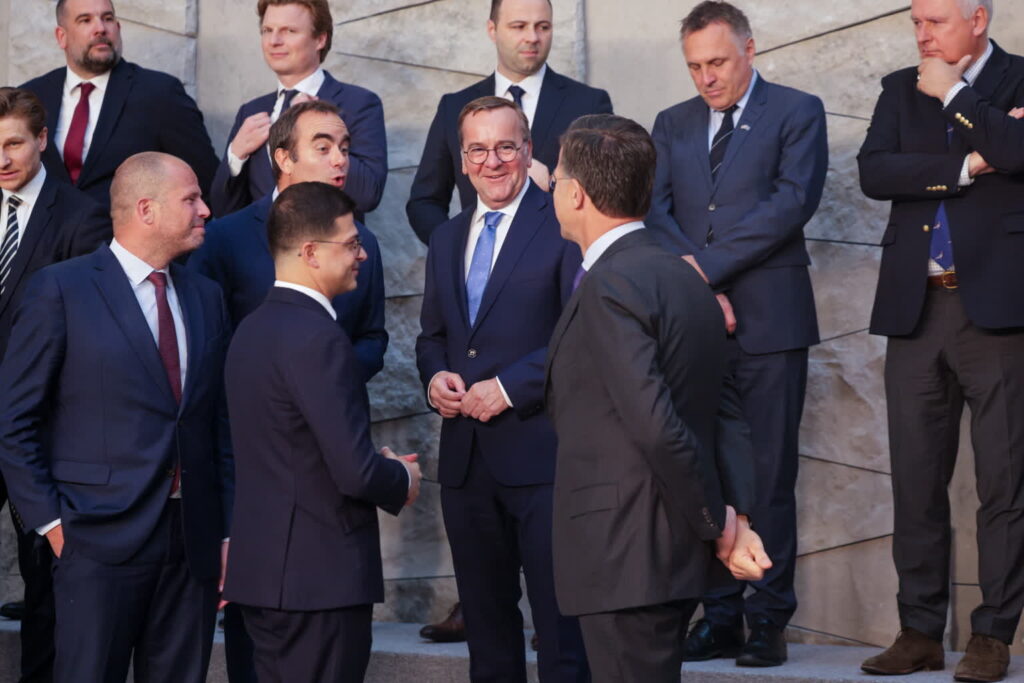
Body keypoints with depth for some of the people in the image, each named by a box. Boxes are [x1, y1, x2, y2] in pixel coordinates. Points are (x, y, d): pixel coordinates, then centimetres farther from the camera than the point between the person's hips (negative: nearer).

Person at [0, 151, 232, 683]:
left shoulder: (205, 298, 14)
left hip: (194, 547, 5)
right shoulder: (60, 290, -3)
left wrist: (226, 529, 10)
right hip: (102, 541, -5)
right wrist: (50, 520, -7)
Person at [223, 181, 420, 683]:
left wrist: (380, 466, 13)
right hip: (320, 574, -9)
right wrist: (403, 482, -2)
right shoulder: (316, 339, -19)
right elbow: (356, 472, -23)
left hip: (260, 566, 9)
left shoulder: (253, 329, 10)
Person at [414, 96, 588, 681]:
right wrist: (435, 376, 2)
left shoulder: (563, 227, -6)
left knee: (562, 629, -4)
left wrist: (509, 387, -16)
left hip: (541, 455, -7)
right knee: (486, 628, 14)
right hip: (466, 458, 7)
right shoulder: (447, 240, 17)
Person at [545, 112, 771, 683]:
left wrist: (719, 524, -13)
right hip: (675, 555, 10)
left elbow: (658, 427, -24)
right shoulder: (682, 278, 13)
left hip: (626, 558, -10)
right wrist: (737, 516, 1)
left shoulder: (608, 287, -17)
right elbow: (725, 411, 10)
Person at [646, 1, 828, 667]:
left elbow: (794, 201, -9)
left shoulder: (797, 112, 4)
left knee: (769, 475, -3)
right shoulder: (673, 124, 17)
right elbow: (656, 212, 6)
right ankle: (720, 615, 9)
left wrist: (709, 267, -12)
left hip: (768, 319, -4)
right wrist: (701, 289, -9)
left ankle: (769, 620, 1)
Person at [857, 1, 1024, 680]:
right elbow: (873, 172, -1)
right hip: (917, 309, 4)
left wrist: (955, 96, -8)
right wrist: (967, 165, -9)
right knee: (916, 480, 6)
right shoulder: (902, 89, 14)